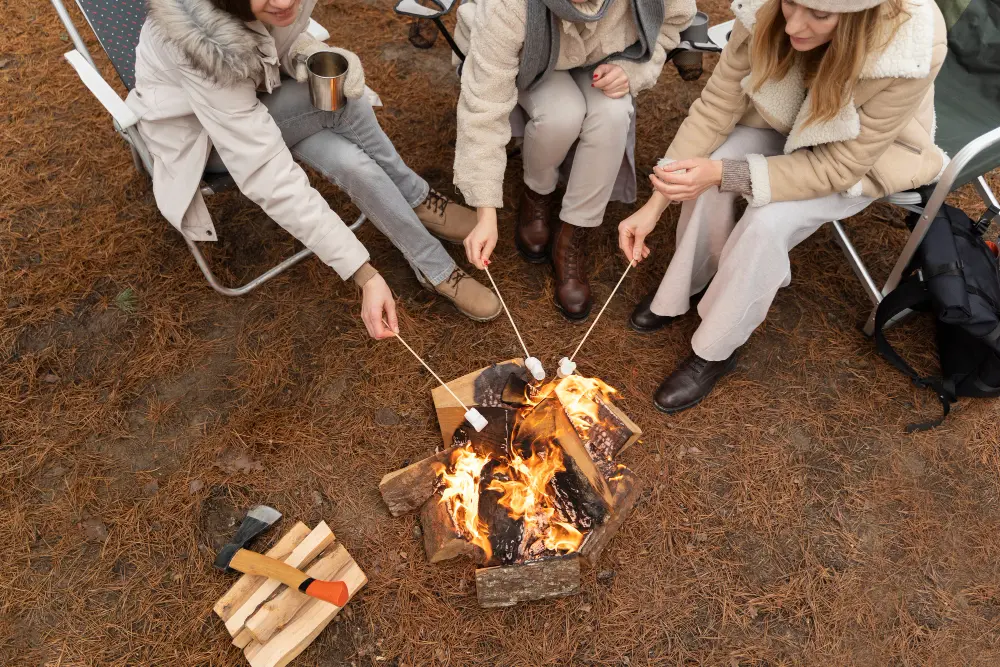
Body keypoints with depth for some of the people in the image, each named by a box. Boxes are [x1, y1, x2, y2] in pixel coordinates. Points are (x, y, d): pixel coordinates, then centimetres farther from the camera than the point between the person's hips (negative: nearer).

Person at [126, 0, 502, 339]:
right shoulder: (208, 47, -40)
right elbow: (269, 177, -41)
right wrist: (364, 274, -42)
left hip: (255, 92, 4)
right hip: (197, 127, -4)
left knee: (351, 162, -25)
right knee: (341, 103, -27)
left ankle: (435, 269, -9)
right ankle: (416, 200, -6)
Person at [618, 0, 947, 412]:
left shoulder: (911, 53, -37)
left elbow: (839, 167, -30)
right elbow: (716, 107, -22)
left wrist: (724, 173, -40)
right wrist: (656, 203, -26)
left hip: (866, 156, -3)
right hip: (786, 122, 3)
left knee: (767, 222, -29)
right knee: (704, 181, -25)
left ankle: (715, 350, -8)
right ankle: (684, 288, 2)